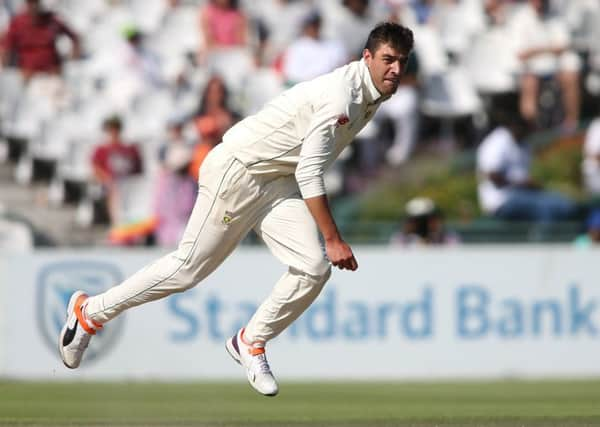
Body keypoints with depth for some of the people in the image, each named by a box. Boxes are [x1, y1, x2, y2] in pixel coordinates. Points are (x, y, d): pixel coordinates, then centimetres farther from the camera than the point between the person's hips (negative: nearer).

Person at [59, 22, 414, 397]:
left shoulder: (373, 95, 2)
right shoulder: (341, 96, -27)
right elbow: (309, 174, -29)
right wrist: (333, 239, -29)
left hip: (279, 181, 8)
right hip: (238, 173, -8)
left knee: (314, 268, -9)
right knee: (190, 267, -2)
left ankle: (252, 343, 11)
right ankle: (89, 312, 15)